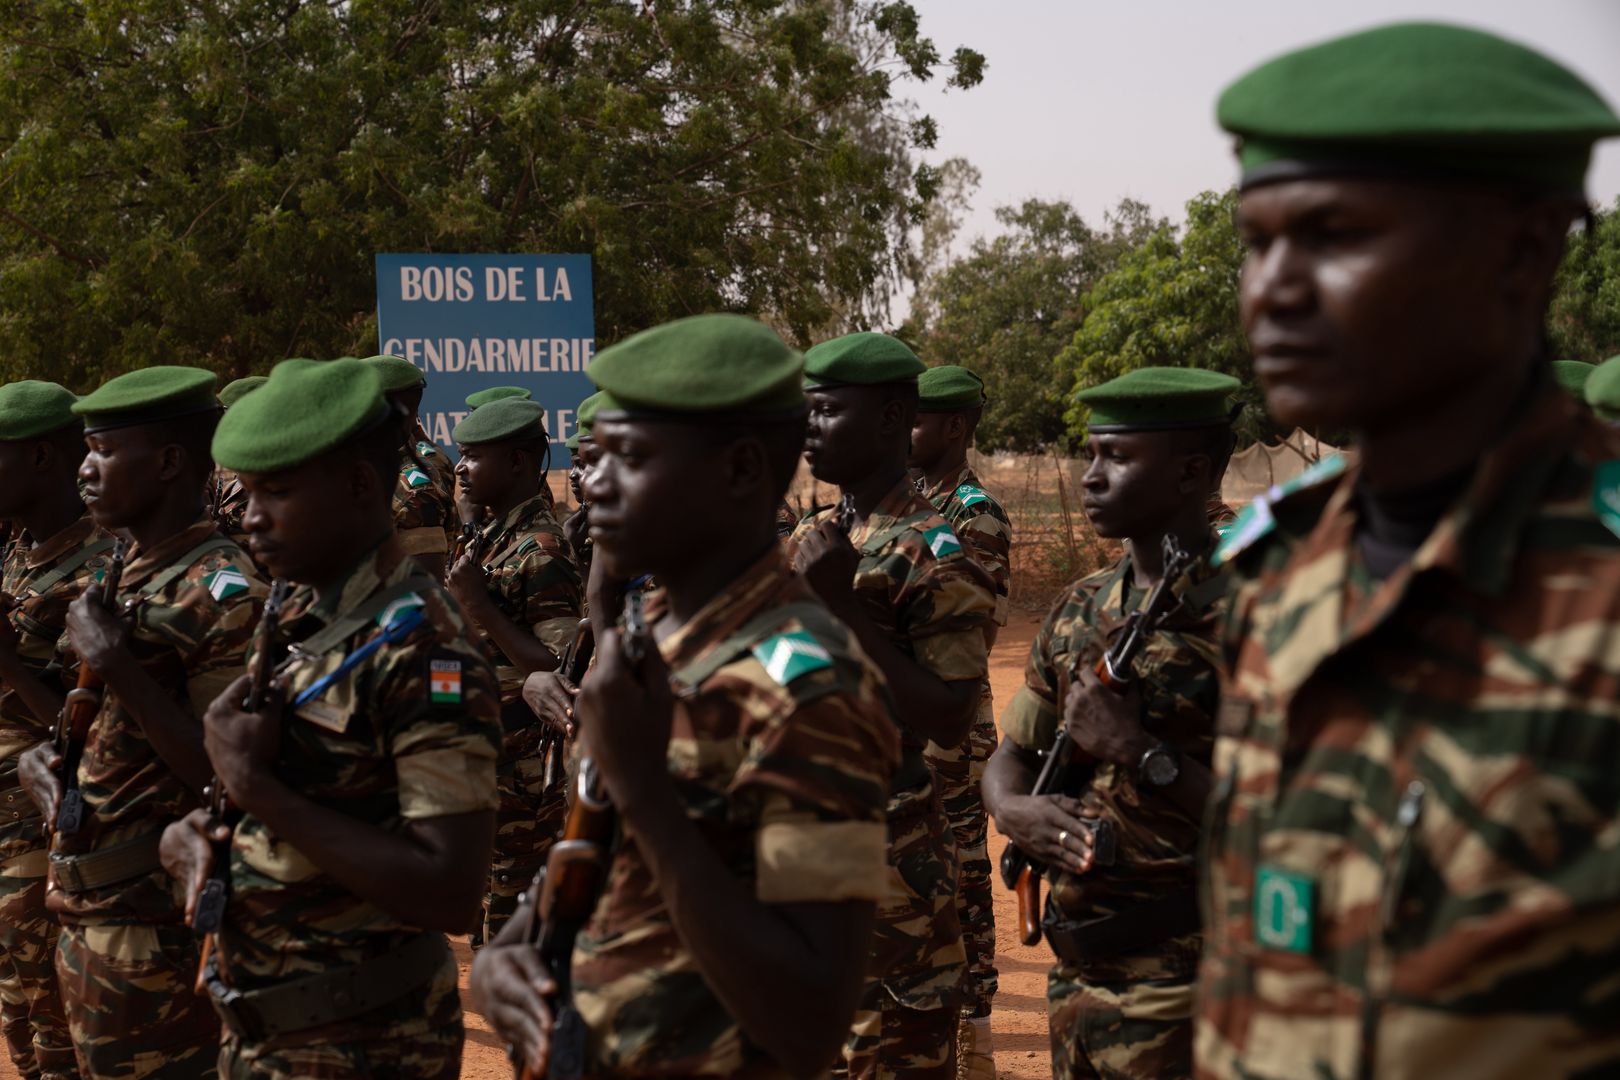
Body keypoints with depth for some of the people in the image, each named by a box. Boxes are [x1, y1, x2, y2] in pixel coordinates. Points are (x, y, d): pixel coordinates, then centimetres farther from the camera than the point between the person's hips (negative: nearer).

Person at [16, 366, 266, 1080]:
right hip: (89, 913, 9)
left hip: (153, 922, -9)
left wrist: (115, 664, -25)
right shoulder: (120, 577, 10)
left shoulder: (223, 594, -18)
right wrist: (40, 759, 1)